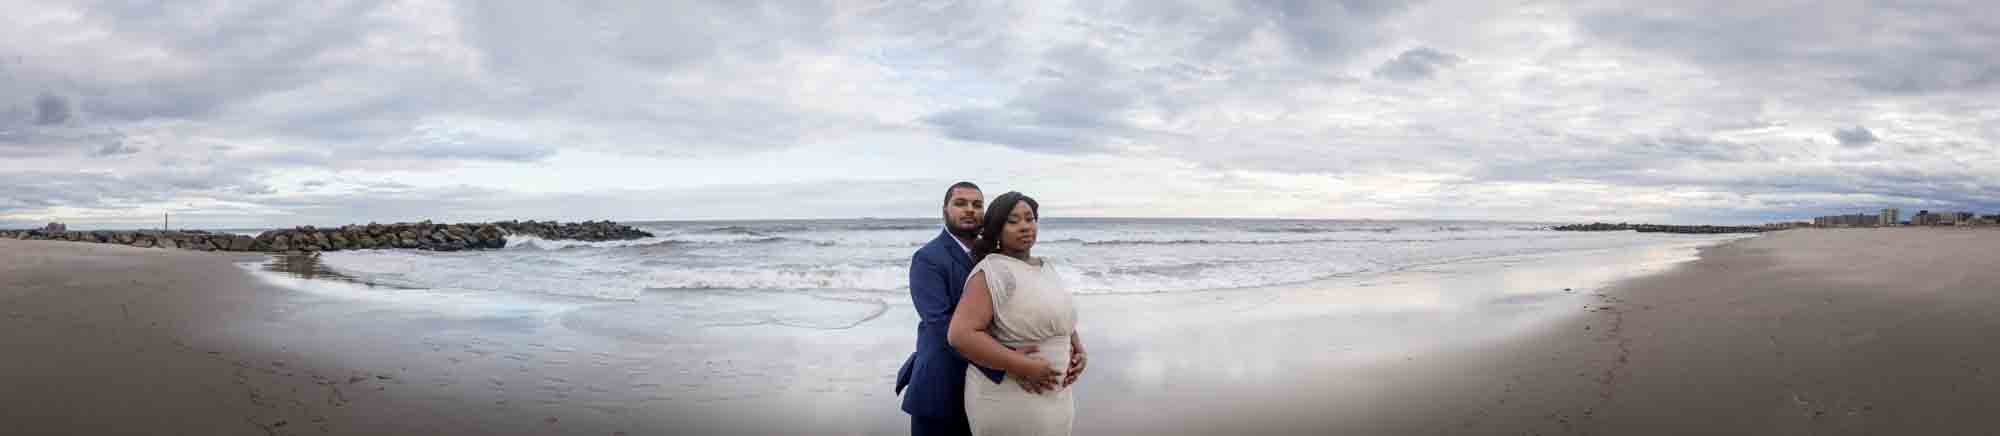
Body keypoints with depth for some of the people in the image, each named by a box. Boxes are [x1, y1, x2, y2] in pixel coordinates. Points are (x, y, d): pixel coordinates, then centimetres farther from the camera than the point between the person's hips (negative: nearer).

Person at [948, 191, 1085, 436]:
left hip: (1054, 398, 8)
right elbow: (960, 334, -25)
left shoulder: (1045, 268, 10)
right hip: (1009, 402, -7)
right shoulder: (993, 272, -15)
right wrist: (1024, 367, -24)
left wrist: (1079, 350, 3)